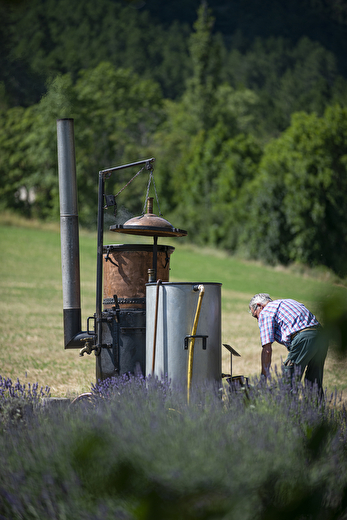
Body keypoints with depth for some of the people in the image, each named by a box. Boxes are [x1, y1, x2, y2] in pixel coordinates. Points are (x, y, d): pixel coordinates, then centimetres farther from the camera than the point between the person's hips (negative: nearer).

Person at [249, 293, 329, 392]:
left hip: (303, 339, -8)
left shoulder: (264, 313, 8)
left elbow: (267, 350, 1)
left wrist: (264, 377, 5)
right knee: (314, 385, 16)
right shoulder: (288, 302, 32)